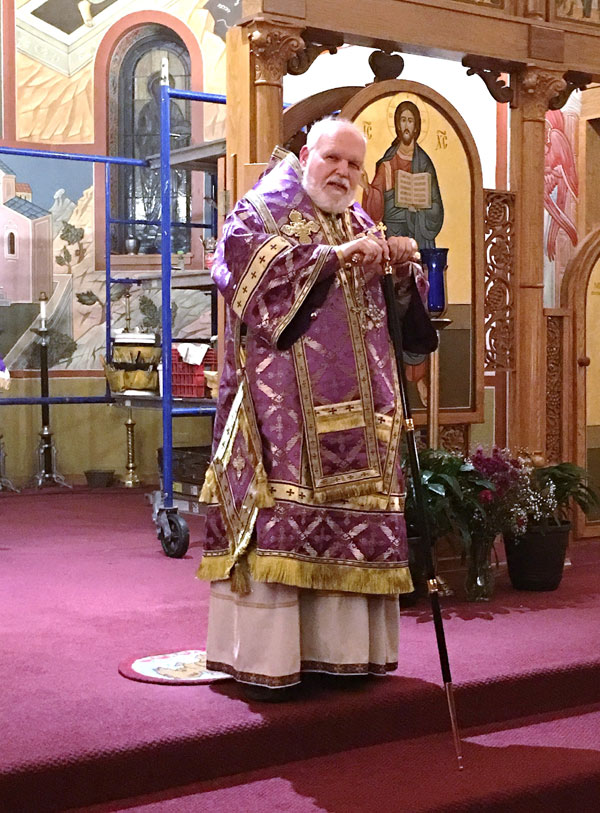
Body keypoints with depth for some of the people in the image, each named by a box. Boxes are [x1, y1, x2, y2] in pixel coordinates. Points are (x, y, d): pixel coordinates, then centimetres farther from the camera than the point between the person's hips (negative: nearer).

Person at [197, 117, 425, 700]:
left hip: (351, 411, 6)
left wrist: (401, 261, -6)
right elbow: (248, 259, -17)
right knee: (276, 521, -12)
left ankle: (332, 648, 11)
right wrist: (332, 254, -24)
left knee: (348, 519, 3)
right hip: (282, 404, -6)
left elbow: (398, 302, 16)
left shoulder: (360, 227, 22)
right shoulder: (262, 212, 4)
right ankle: (263, 660, -9)